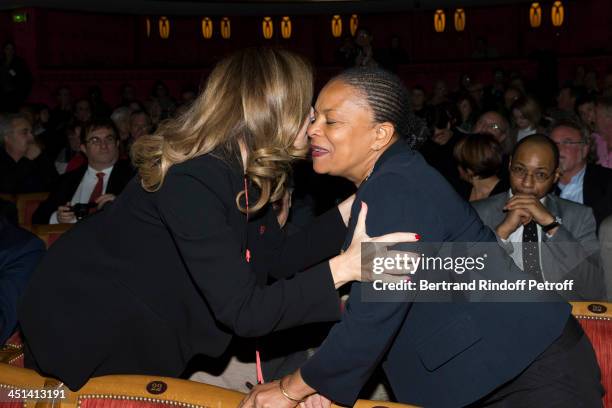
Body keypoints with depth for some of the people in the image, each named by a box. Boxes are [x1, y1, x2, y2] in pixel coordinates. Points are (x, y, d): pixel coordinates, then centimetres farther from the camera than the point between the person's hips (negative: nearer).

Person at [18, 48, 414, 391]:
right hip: (84, 319, -8)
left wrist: (351, 206, -5)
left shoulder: (244, 169, -7)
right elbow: (244, 311, -37)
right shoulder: (193, 180, -36)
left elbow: (278, 258, -1)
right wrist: (345, 267, -41)